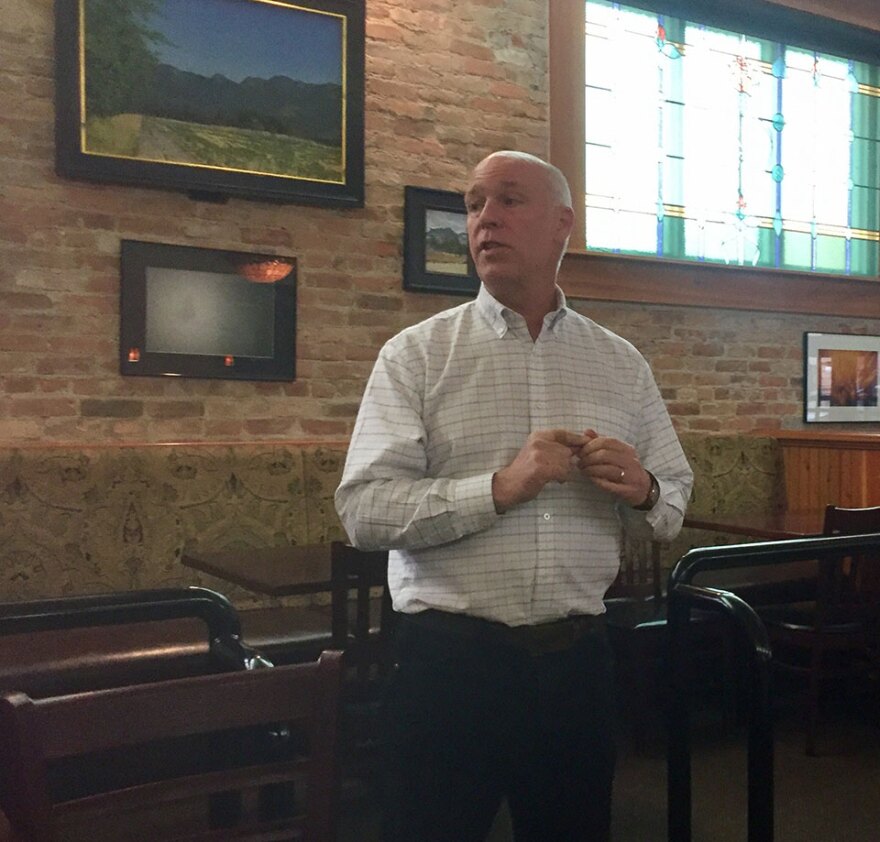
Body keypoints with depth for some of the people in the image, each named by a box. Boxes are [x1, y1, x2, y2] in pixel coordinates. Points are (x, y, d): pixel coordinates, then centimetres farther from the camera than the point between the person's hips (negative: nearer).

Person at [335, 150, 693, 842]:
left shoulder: (622, 364, 7)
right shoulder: (416, 355, -3)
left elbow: (673, 503, 13)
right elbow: (362, 509, -12)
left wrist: (641, 491, -10)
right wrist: (500, 488, -22)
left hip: (578, 659, 3)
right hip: (450, 659, -3)